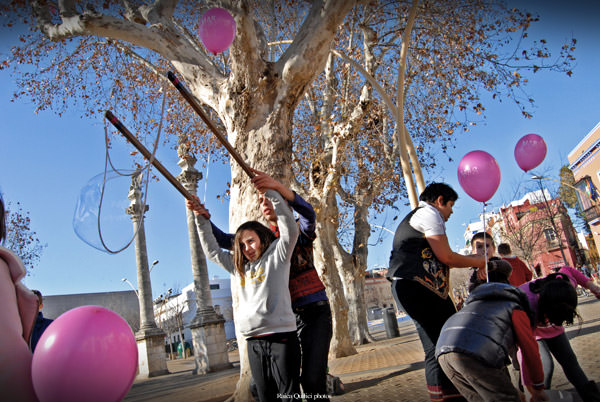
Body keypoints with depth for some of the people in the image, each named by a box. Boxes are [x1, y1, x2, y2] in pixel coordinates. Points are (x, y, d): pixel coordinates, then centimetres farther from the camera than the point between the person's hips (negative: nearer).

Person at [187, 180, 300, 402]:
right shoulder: (237, 266, 18)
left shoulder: (276, 255, 3)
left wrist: (271, 192, -15)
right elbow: (212, 250, 26)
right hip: (254, 342, 6)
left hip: (281, 337, -5)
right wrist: (201, 219, 18)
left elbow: (290, 230, -11)